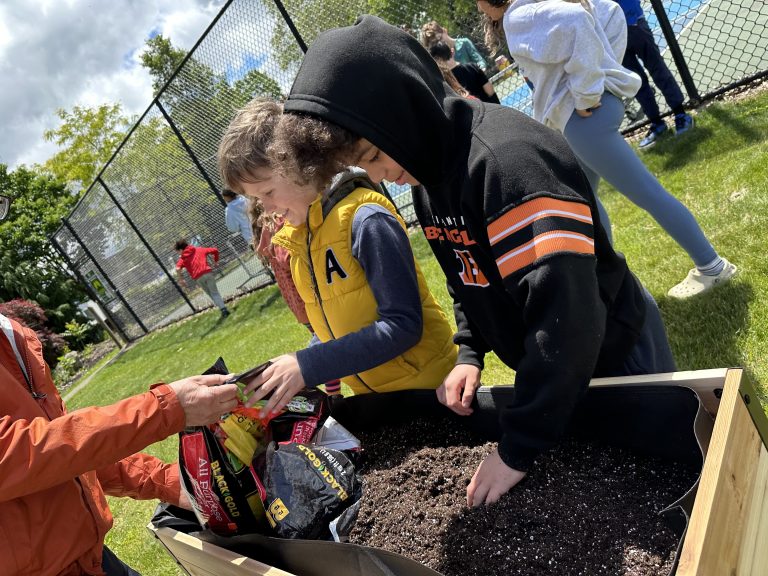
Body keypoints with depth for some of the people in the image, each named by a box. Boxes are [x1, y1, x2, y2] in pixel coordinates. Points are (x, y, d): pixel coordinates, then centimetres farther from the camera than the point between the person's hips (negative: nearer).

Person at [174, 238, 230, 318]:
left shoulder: (182, 258, 10)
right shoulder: (200, 249, 18)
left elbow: (178, 269, -10)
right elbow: (215, 250, 18)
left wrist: (181, 280, -2)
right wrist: (216, 261, 31)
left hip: (198, 278, -1)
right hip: (208, 273, 1)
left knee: (211, 294, 14)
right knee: (215, 293, 12)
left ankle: (223, 309, 6)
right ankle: (223, 308, -1)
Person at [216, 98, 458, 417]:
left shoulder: (364, 219, -20)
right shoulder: (296, 238, 3)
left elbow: (403, 324, -24)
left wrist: (307, 366, -28)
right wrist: (294, 371, -6)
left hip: (426, 388, -7)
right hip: (372, 396, 7)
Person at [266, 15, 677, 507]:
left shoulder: (511, 159, -33)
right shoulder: (428, 173, -4)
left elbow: (565, 321, -37)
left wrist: (519, 447, -30)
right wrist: (469, 352, -3)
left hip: (613, 352, -7)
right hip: (548, 368, 8)